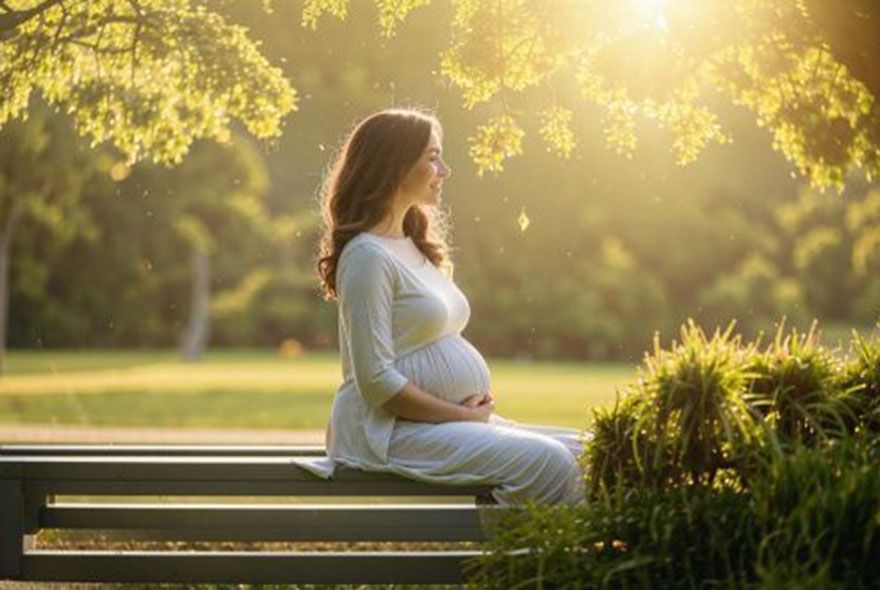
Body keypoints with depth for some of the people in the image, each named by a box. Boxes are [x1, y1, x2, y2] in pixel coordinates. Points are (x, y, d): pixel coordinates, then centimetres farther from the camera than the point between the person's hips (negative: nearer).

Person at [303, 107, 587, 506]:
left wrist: (476, 410, 4)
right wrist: (462, 414, -14)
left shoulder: (415, 248, 18)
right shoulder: (368, 255, -12)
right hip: (390, 430, -10)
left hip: (457, 418, 10)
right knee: (547, 464, -25)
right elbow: (377, 381, -19)